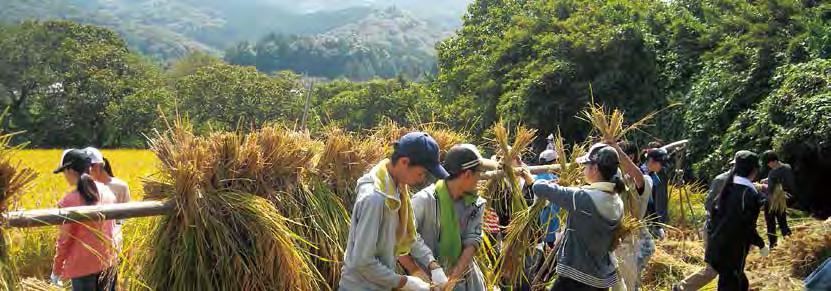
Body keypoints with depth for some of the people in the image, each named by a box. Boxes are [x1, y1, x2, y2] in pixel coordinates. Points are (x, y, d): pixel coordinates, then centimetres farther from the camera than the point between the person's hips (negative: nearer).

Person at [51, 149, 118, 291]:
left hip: (84, 265, -6)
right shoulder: (106, 191, 0)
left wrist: (57, 270, 2)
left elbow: (64, 239, -10)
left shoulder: (69, 201, -18)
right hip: (108, 261, 6)